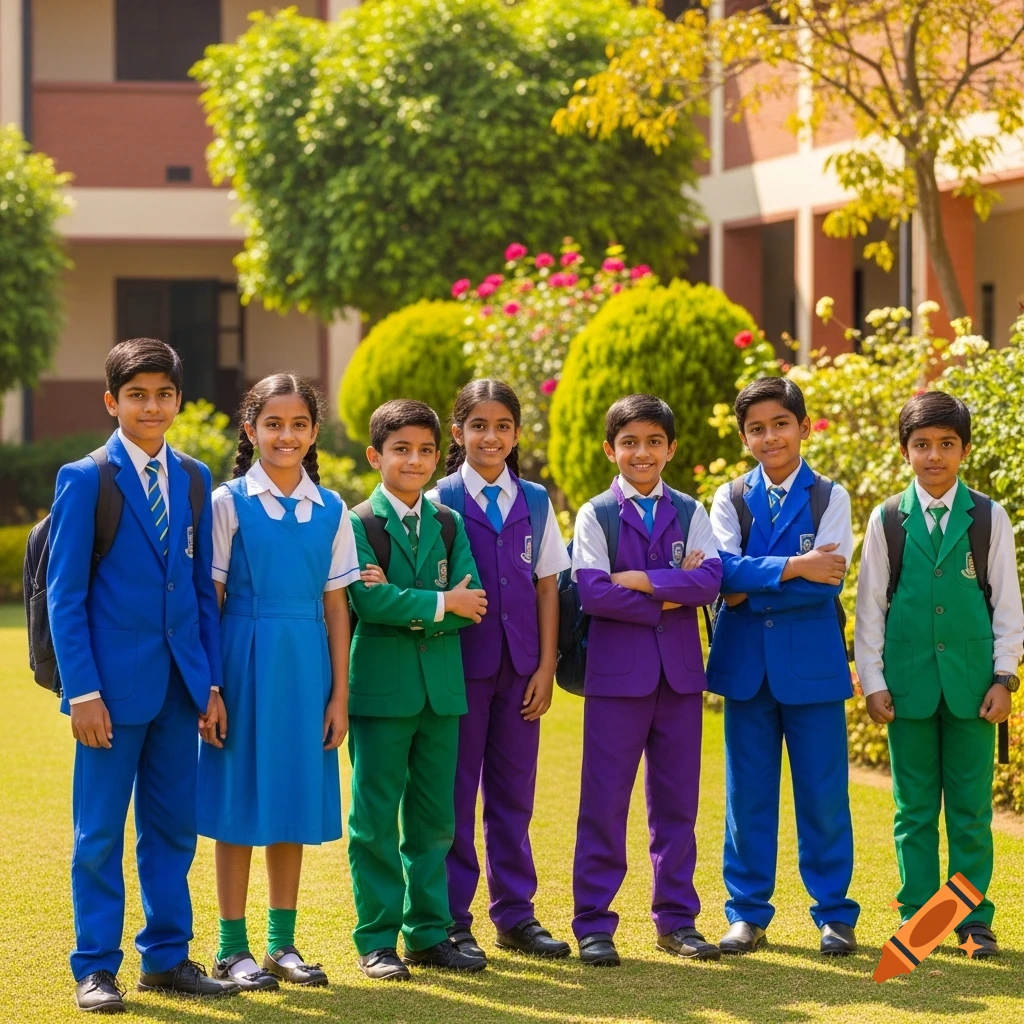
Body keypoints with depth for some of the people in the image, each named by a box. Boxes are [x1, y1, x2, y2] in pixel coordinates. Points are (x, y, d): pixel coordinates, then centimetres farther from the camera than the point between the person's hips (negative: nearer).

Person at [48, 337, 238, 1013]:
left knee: (174, 827, 10)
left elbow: (204, 587, 12)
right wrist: (81, 689, -12)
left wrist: (211, 679, 7)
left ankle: (167, 956, 20)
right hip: (114, 681, -5)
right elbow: (64, 594, -6)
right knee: (100, 832, 1)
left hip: (180, 681, 5)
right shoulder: (84, 480, -5)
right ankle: (96, 968, 9)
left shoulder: (193, 478, 9)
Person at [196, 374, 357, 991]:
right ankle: (233, 949, 9)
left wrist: (340, 693, 4)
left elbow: (335, 606, 8)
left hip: (306, 667, 3)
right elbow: (210, 600, -4)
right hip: (247, 659, -3)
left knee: (294, 800, 8)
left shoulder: (331, 510, 7)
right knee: (241, 803, 1)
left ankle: (283, 943, 18)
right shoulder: (230, 503, -3)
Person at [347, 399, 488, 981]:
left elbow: (470, 602, -2)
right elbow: (369, 601, -16)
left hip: (441, 686, 5)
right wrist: (438, 604, -11)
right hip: (381, 686, -5)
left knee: (434, 818, 9)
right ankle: (377, 940, 6)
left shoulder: (449, 524, 10)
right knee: (376, 818, 0)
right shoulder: (357, 523, -3)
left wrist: (403, 605, -14)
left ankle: (429, 933, 17)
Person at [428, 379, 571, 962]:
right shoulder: (441, 501, -2)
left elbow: (547, 588, 7)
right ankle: (452, 920, 8)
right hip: (462, 665, -3)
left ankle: (516, 914, 18)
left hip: (519, 668, 3)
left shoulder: (535, 503, 8)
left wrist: (545, 668, 1)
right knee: (456, 793, 1)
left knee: (514, 792, 9)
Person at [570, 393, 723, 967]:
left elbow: (710, 580, -7)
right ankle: (594, 924, 4)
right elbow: (591, 591, -12)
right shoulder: (595, 515, 2)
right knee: (605, 802, -2)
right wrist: (670, 599, -11)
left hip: (680, 672, 3)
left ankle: (677, 919, 16)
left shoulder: (691, 513, 9)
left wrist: (641, 581, -14)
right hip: (617, 672, -3)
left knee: (677, 800, 8)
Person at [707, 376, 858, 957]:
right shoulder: (730, 500, 8)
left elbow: (829, 580, -12)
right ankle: (748, 913, 15)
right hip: (746, 664, 2)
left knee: (823, 794, 1)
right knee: (748, 794, 7)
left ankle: (834, 914, 11)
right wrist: (795, 567, -18)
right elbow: (723, 571, -9)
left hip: (812, 665, -2)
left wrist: (753, 586, -12)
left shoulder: (829, 497, 1)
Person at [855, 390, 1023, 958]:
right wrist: (872, 682, 0)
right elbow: (869, 606, 5)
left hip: (970, 683, 0)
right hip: (908, 685, 0)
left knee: (972, 809, 2)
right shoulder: (887, 520, 3)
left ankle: (974, 919, 10)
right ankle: (918, 916, 12)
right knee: (915, 808, 5)